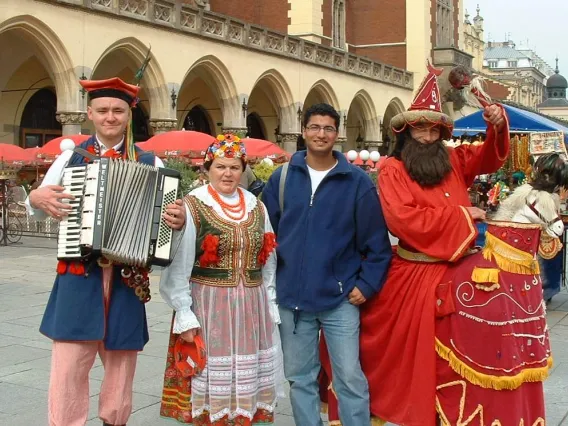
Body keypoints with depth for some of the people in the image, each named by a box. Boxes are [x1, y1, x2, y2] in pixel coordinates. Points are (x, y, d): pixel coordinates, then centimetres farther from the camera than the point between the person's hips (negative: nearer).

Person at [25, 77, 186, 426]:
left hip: (127, 273, 1)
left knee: (121, 360, 12)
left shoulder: (150, 164, 4)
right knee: (69, 362, -2)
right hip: (79, 272, 0)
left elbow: (170, 210, 0)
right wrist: (36, 197, -11)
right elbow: (39, 209, 12)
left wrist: (179, 219, -23)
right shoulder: (70, 157, 6)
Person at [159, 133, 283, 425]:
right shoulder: (192, 207, -8)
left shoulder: (256, 207, 9)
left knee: (246, 374, 13)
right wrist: (184, 314, -13)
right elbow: (178, 266, -11)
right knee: (211, 375, 4)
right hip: (207, 305, -4)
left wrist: (271, 307, 11)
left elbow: (268, 262, 14)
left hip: (251, 307, 5)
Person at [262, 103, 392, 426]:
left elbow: (377, 241, -2)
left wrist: (367, 284, -7)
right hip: (292, 297, 3)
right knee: (300, 377, 13)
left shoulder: (357, 181, -4)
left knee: (351, 378, 2)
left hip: (340, 298, -2)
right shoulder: (282, 178, 3)